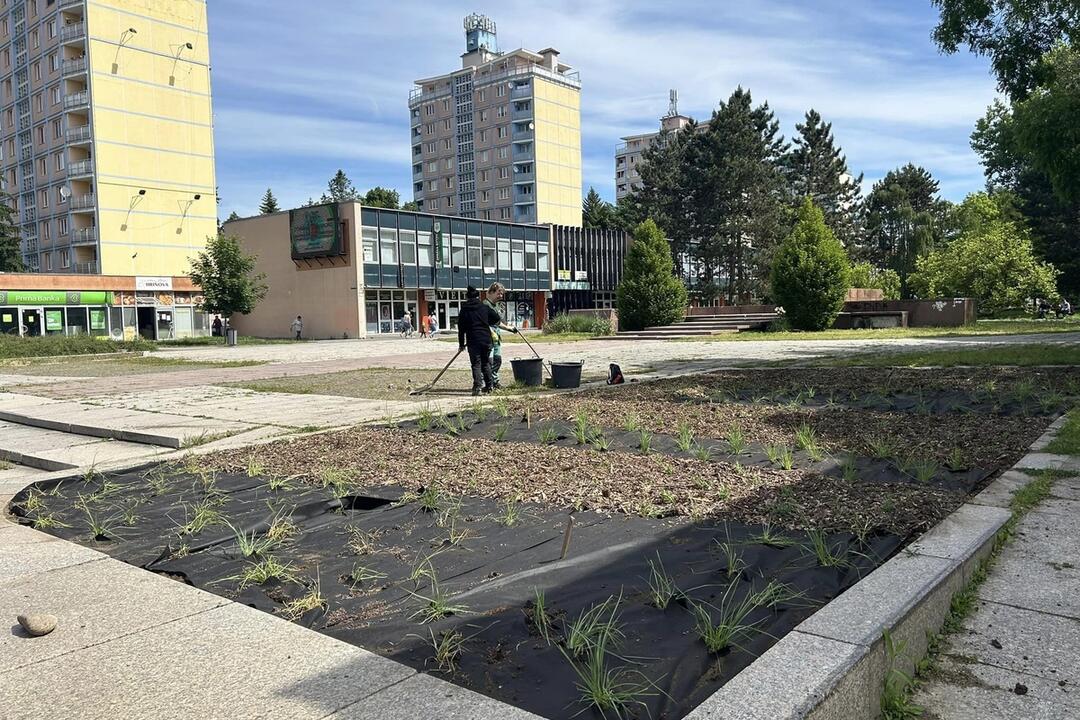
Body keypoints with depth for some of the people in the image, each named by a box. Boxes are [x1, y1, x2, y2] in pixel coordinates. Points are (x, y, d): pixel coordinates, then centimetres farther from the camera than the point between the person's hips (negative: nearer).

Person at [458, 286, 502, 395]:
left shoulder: (464, 310, 2)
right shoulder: (484, 307, 6)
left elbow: (461, 329, 3)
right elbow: (497, 319, 7)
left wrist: (461, 344, 9)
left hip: (473, 341, -2)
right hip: (486, 339, 2)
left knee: (476, 364, 0)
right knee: (486, 363, 15)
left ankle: (477, 387, -12)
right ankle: (489, 386, 15)